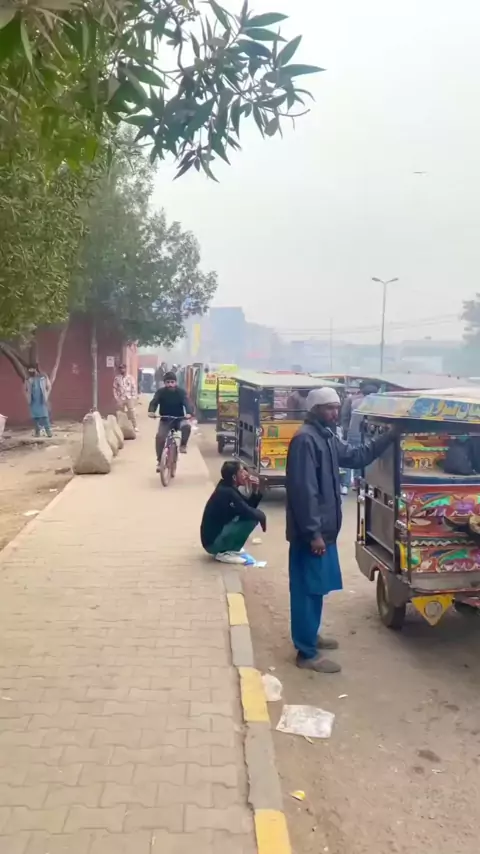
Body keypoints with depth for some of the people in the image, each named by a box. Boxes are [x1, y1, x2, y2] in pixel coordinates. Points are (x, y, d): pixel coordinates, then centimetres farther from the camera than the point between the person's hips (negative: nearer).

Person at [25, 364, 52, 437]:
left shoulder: (43, 377, 1)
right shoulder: (28, 379, 7)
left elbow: (49, 387, 4)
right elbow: (25, 389, 15)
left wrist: (46, 396, -3)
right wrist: (28, 398, 4)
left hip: (42, 400, -2)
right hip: (33, 401, 2)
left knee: (44, 415, -7)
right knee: (35, 416, 3)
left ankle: (48, 430, -1)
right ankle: (38, 431, 11)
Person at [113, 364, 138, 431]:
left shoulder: (130, 377, -1)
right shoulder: (117, 378, 1)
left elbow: (134, 388, 0)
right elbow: (115, 389, 3)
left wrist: (134, 397, -5)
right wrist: (116, 398, -3)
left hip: (129, 398, -1)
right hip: (120, 399, 1)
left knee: (132, 412, -4)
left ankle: (135, 427, 2)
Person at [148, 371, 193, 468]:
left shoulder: (181, 392, -10)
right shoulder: (160, 392, -9)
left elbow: (187, 403, -24)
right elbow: (154, 402, -22)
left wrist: (189, 413, -46)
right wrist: (151, 411, -45)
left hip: (179, 419, -1)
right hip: (165, 419, 1)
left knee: (187, 426, -33)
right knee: (159, 436, -21)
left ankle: (183, 445, -5)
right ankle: (159, 461, -4)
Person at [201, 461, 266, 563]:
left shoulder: (228, 488, 8)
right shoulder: (227, 492, -20)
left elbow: (249, 507, 13)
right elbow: (248, 512, -24)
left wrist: (255, 491, -3)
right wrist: (261, 516, -5)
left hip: (216, 536, 10)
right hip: (212, 542, -10)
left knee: (254, 514, 16)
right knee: (251, 518, -18)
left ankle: (224, 550, 13)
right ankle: (225, 553, -9)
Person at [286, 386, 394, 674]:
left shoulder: (328, 438, 12)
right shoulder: (306, 439, -19)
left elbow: (356, 456, 23)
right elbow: (304, 490, -23)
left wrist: (389, 436, 15)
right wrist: (313, 533, -23)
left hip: (324, 528, 10)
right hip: (311, 531, -10)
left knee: (317, 587, 20)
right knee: (308, 589, -1)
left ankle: (310, 635, 36)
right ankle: (307, 652, 9)